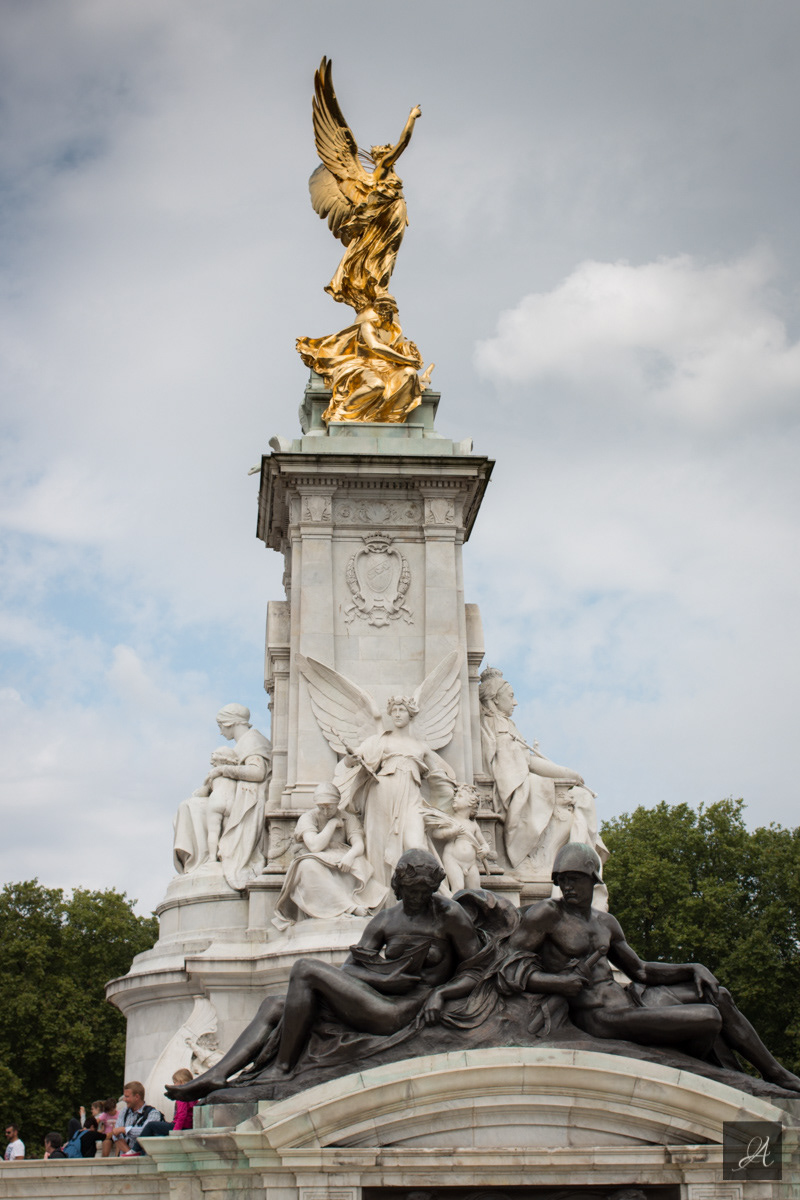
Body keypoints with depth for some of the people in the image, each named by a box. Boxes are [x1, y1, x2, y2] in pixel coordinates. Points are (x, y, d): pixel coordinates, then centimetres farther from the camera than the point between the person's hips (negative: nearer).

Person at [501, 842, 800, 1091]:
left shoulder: (606, 923, 14)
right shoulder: (545, 914, -10)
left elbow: (640, 970, 22)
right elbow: (512, 972, -15)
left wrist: (694, 968, 9)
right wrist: (564, 982, -24)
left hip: (627, 998, 9)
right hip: (602, 1017, -9)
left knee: (718, 996, 6)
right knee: (709, 1020, -16)